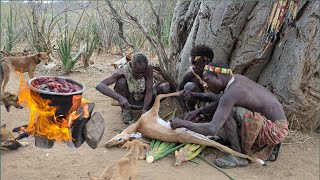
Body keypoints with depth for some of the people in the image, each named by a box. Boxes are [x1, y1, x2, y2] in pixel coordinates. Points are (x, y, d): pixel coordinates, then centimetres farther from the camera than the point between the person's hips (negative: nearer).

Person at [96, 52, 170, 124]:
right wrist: (119, 97, -50)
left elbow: (149, 91, -24)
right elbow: (99, 86, -38)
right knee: (121, 81, -32)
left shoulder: (148, 68, -26)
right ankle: (126, 110, -9)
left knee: (166, 88, -20)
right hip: (125, 100, -1)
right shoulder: (123, 71, -31)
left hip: (141, 100, 2)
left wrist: (144, 109, -39)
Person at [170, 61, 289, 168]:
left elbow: (212, 129, -31)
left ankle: (239, 156, -5)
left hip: (275, 130, -9)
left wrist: (182, 123, -20)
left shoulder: (230, 93, -23)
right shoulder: (237, 78, 3)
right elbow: (221, 103, 21)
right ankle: (268, 150, 23)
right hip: (277, 125, 9)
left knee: (228, 112, -21)